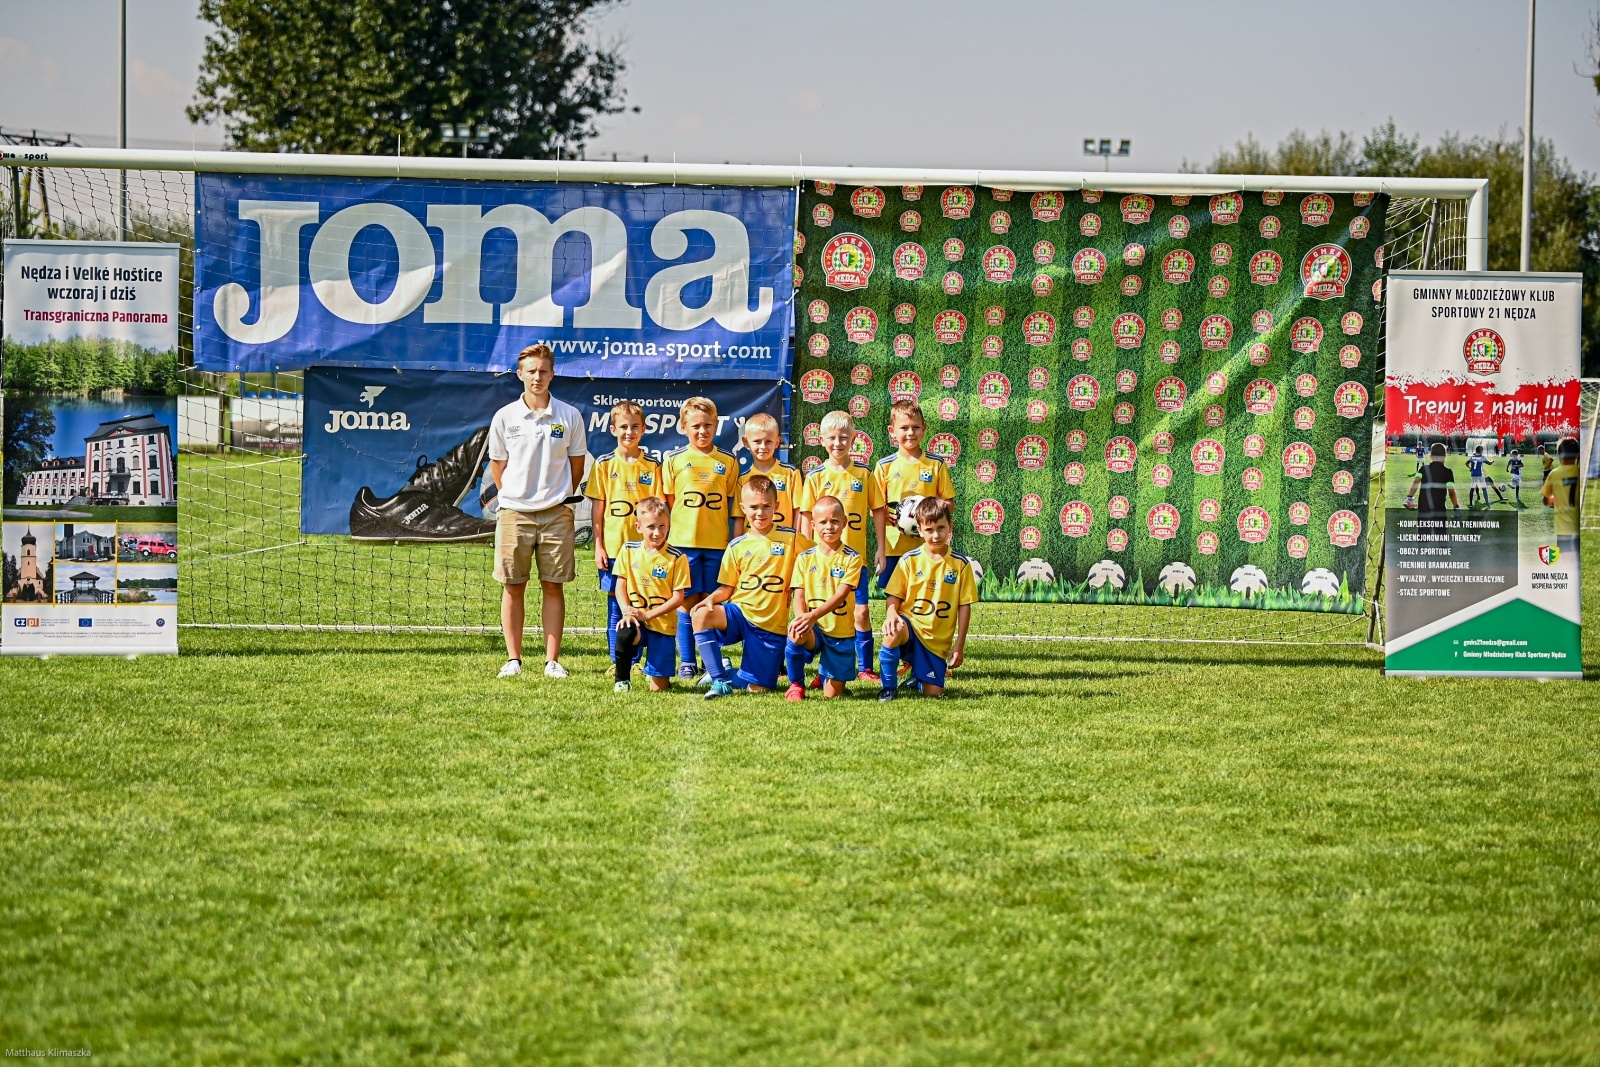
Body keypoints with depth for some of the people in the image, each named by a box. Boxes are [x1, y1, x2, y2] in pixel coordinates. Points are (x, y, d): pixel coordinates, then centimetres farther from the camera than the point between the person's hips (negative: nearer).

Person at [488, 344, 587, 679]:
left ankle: (552, 661, 4)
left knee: (554, 588, 2)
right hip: (514, 513, 0)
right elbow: (497, 466, 10)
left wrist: (560, 497, 7)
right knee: (513, 587, 2)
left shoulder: (569, 416, 2)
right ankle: (513, 660, 7)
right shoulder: (505, 417, 2)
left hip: (556, 514, 0)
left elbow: (577, 464, 10)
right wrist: (512, 497, 7)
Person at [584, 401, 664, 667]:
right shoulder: (604, 465, 2)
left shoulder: (652, 467, 3)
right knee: (615, 607, 5)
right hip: (613, 547, 0)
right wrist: (598, 545, -1)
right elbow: (598, 508, 4)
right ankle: (617, 662, 12)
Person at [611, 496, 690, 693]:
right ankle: (621, 680, -10)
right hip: (635, 620, 1)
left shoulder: (676, 558, -8)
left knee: (658, 688, -4)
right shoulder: (628, 551, 1)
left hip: (663, 624, -1)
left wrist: (647, 614, -16)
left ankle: (656, 671, 35)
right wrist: (627, 610, -15)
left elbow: (678, 597, -8)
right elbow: (620, 585, 3)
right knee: (625, 633, -37)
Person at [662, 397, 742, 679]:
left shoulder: (728, 462, 5)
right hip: (683, 541, -1)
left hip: (717, 542, 1)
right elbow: (667, 504, 7)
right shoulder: (674, 460, 3)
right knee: (687, 602, 2)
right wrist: (665, 538, 2)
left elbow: (734, 507, 8)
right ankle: (687, 663, 9)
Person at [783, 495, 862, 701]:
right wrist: (801, 618, -25)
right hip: (813, 629, 1)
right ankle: (796, 685, -11)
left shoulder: (852, 558, -5)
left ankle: (826, 674, 36)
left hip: (841, 632, -1)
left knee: (833, 695, -4)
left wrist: (813, 616, -30)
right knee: (796, 634, -37)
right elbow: (799, 595, -1)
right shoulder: (805, 558, 3)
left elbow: (840, 595, -15)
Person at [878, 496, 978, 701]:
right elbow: (894, 597, 1)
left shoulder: (961, 564, -1)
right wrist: (892, 614, -23)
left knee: (934, 693, -7)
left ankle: (917, 675, 33)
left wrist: (959, 645, -1)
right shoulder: (909, 561, -2)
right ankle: (888, 687, -16)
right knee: (894, 630, -38)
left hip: (938, 640, 1)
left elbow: (964, 606, 2)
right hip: (910, 625, -1)